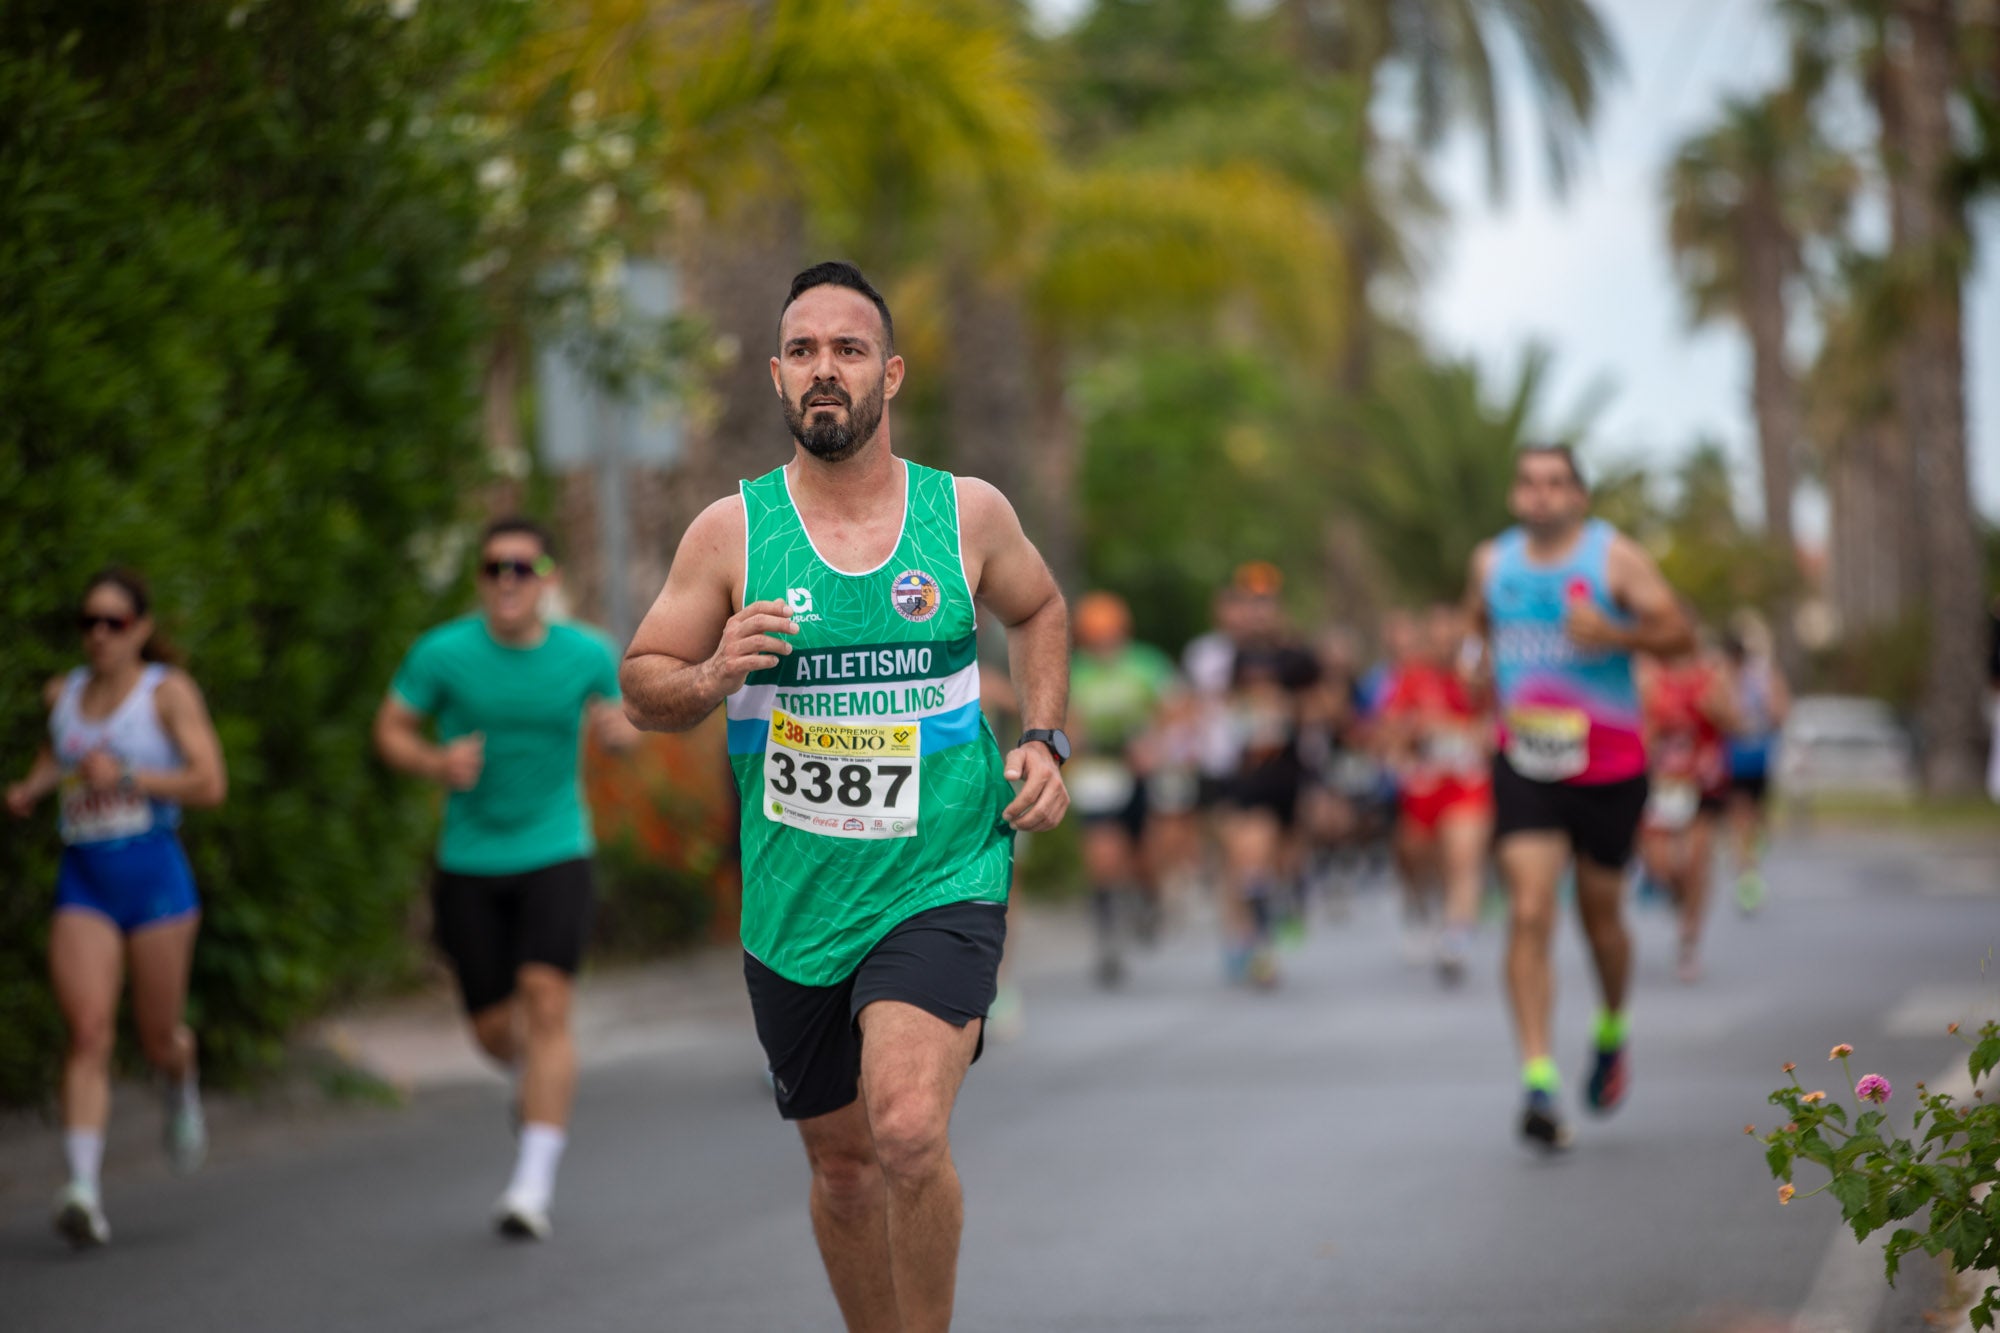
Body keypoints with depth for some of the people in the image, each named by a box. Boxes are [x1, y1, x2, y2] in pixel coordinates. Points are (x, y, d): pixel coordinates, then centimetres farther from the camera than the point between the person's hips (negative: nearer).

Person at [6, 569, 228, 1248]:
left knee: (157, 1038, 8)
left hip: (153, 871, -3)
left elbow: (211, 784, -11)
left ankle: (183, 1088, 46)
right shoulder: (63, 694, 10)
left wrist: (125, 776, -19)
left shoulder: (169, 691, -4)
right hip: (83, 882, 3)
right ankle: (83, 1191, -22)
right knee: (88, 1033, -14)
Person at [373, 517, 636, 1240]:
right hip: (470, 862, 1)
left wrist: (620, 730, -13)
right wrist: (437, 764, -18)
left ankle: (533, 1184, -19)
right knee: (494, 1029, 6)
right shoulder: (444, 652, -7)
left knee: (546, 1005, -18)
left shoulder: (587, 654, -3)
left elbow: (619, 730, 12)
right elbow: (390, 731, 2)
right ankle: (535, 1077, 45)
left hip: (555, 855, -1)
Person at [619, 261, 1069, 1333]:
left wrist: (1043, 739, 8)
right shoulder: (730, 532, -3)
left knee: (909, 1131, -23)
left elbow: (1038, 611, 21)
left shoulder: (969, 514, 0)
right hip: (795, 902, 2)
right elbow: (642, 688, 4)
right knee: (843, 1164, 13)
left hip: (942, 882, -2)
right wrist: (714, 677, -17)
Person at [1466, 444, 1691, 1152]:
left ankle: (1612, 1032, 41)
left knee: (1600, 912, 12)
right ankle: (1538, 1077, -18)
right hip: (1523, 765, 1)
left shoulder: (1615, 556, -4)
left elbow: (1677, 632, -9)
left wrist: (1616, 634, -26)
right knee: (1529, 914, -14)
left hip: (1608, 766, -1)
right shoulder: (1491, 561, 7)